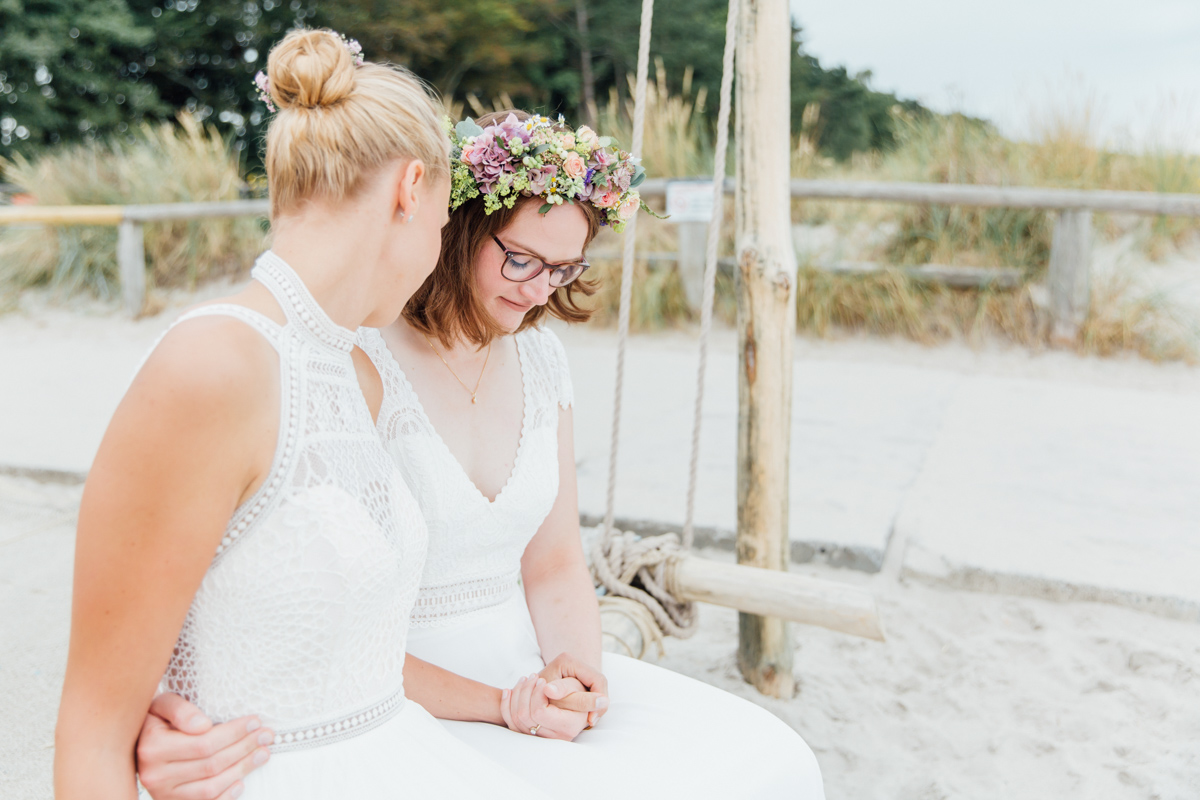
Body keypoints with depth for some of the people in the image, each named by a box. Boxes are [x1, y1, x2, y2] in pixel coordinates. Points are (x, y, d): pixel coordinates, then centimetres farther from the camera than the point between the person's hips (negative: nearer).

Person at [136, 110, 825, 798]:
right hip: (408, 700, -6)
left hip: (526, 665, 6)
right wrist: (497, 706, -16)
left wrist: (576, 667, -9)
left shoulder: (541, 358, 6)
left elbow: (555, 565, 10)